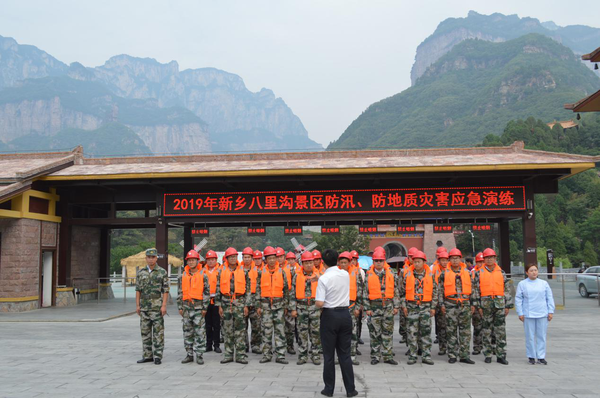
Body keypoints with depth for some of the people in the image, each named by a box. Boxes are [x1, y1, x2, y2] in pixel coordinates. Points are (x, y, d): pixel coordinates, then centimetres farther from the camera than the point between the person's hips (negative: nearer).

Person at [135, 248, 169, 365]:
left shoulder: (162, 272, -2)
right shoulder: (140, 272, 9)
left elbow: (166, 290, -5)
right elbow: (138, 290, 10)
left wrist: (164, 305, -12)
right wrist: (137, 305, 3)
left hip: (157, 307, -4)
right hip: (144, 307, 4)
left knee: (158, 332, -2)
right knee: (145, 332, 9)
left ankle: (158, 356, 3)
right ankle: (147, 355, 17)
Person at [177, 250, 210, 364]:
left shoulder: (203, 276, -1)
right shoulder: (182, 276, 8)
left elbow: (206, 292, -3)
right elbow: (179, 293, 10)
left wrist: (204, 307, -7)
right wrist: (180, 307, 5)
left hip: (198, 307, -3)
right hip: (186, 307, 4)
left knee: (200, 332, -3)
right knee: (187, 332, 9)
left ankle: (199, 355, 4)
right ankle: (189, 354, 18)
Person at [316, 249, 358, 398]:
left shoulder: (323, 278, -14)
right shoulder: (345, 275, 2)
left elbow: (319, 303, -17)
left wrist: (316, 302, 3)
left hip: (329, 315, -4)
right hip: (345, 314, 4)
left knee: (329, 355, 6)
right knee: (345, 354, 10)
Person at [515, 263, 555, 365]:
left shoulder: (544, 283, 8)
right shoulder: (522, 284, 3)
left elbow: (550, 298, 10)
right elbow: (518, 299, 3)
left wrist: (551, 311, 4)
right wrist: (520, 313, -2)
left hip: (542, 314, 2)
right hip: (528, 315, -1)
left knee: (541, 336, 4)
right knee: (530, 336, 3)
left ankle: (541, 357, 12)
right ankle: (531, 356, 13)